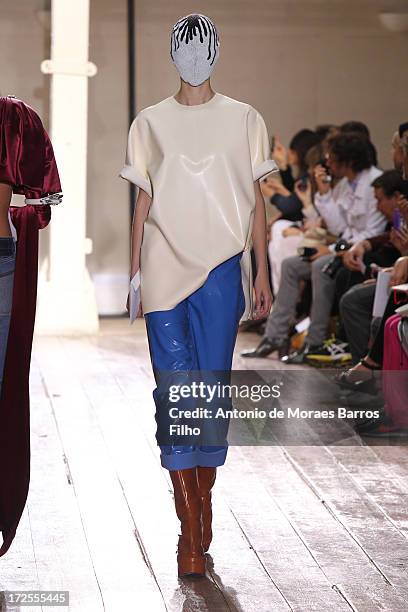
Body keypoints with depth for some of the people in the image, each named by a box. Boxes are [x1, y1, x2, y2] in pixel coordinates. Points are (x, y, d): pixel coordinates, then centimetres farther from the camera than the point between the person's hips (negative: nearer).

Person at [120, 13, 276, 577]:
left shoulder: (244, 120, 8)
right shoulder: (151, 123, 9)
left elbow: (256, 202, 8)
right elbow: (143, 202, 9)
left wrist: (262, 276, 4)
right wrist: (134, 275, 4)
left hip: (222, 269, 0)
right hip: (165, 270, 0)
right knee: (176, 392, -6)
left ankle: (203, 501, 17)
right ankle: (191, 531, -4)